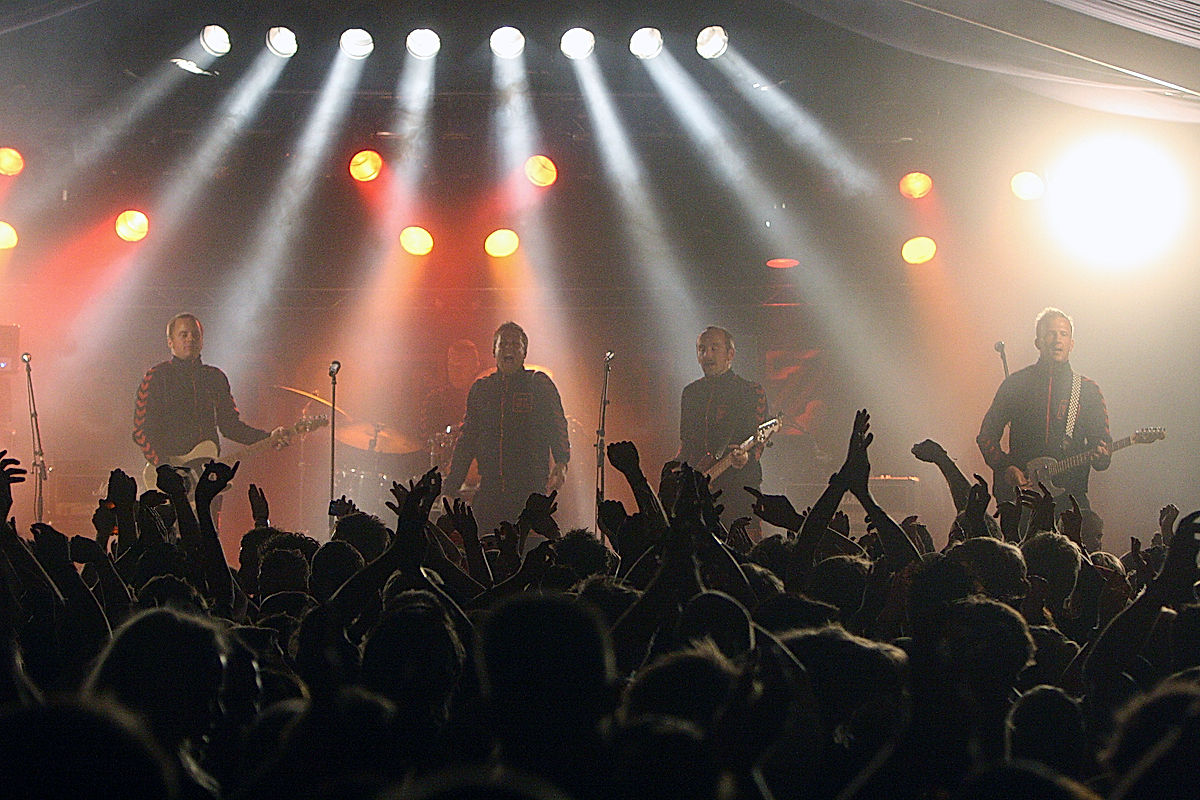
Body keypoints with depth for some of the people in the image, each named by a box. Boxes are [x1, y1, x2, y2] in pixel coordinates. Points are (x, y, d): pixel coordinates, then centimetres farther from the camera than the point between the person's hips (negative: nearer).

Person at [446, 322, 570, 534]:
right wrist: (450, 488, 14)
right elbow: (466, 440, 19)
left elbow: (557, 428, 1)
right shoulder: (480, 389, 15)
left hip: (531, 491, -3)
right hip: (489, 491, 3)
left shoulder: (540, 384, 6)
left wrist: (561, 464, -17)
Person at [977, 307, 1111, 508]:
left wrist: (1100, 458, -11)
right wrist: (1005, 468, -4)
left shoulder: (1088, 390, 12)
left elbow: (1102, 439, 12)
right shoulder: (1015, 384, 9)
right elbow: (986, 435, 12)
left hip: (1069, 493, 1)